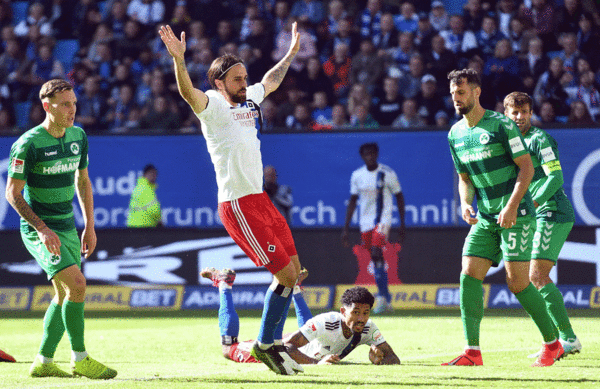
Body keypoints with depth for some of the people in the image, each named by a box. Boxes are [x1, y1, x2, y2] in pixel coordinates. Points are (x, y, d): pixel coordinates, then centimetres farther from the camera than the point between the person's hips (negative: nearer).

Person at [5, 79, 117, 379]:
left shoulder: (78, 137, 4)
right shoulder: (28, 144, -17)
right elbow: (12, 192, -14)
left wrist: (89, 227, 13)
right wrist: (42, 229, -22)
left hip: (67, 227, 8)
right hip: (38, 228, -8)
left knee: (65, 294, 10)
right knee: (76, 284, -20)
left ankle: (43, 362, 21)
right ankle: (80, 360, -10)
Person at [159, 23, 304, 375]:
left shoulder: (248, 100, 14)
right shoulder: (213, 105, -9)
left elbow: (271, 80, 35)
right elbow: (189, 93, -30)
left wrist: (291, 53, 45)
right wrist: (178, 58, -47)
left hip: (260, 199, 9)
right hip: (238, 205, -9)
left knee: (294, 271, 11)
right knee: (286, 274, -10)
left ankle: (273, 341, 22)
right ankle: (265, 344, 3)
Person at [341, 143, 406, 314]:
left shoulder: (387, 174, -5)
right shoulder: (357, 175, 6)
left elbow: (399, 197, 4)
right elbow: (352, 201, 11)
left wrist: (402, 224, 2)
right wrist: (346, 228, 6)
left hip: (383, 220, -4)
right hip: (365, 223, 4)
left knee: (376, 254, -21)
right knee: (376, 260, 7)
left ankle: (382, 298, -20)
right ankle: (386, 298, 18)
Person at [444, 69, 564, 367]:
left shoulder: (501, 124, -9)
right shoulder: (456, 134, 10)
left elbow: (526, 167, -10)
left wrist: (512, 206, -19)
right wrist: (465, 203, -1)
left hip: (516, 215, -6)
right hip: (485, 218, 6)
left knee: (517, 282, -8)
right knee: (469, 275, -8)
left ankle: (552, 344, 8)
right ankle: (472, 351, -8)